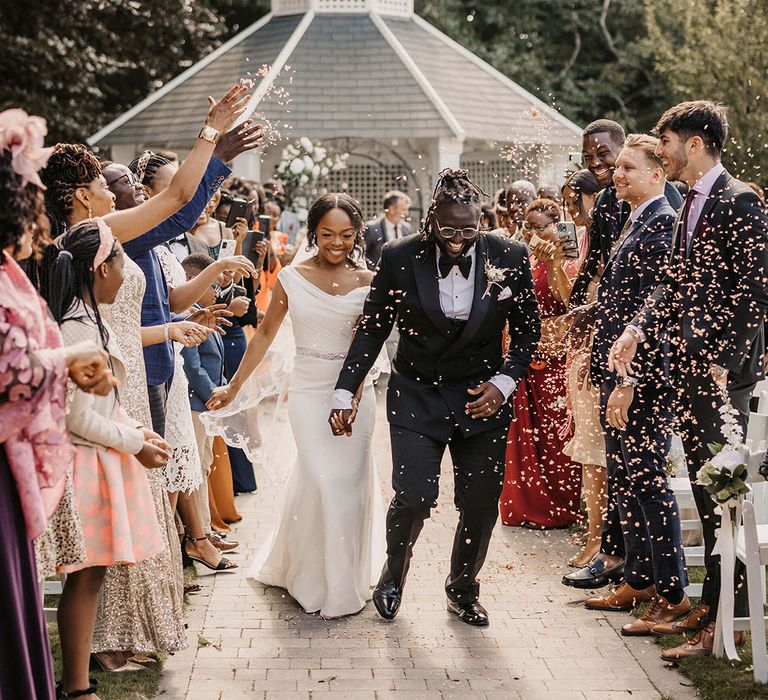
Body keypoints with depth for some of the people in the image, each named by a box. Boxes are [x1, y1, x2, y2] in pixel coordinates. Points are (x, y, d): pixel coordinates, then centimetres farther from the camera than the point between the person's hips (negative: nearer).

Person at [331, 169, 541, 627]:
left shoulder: (509, 257, -8)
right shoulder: (399, 258, -10)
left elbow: (528, 330, 3)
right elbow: (372, 328, -1)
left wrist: (504, 382, -9)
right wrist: (346, 392, -4)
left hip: (483, 399, 1)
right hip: (416, 396, -1)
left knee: (481, 504, 2)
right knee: (413, 498, -12)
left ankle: (463, 590, 29)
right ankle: (393, 577, 20)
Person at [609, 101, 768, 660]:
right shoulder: (692, 205, 17)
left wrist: (721, 361, -20)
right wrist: (639, 329, 4)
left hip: (722, 369, -9)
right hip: (690, 365, 9)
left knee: (721, 489, -5)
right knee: (705, 488, 14)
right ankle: (715, 607, 24)